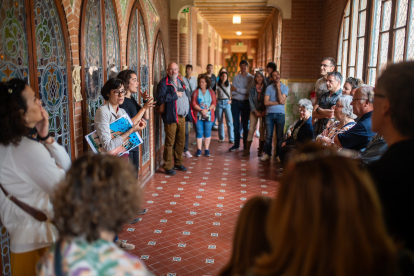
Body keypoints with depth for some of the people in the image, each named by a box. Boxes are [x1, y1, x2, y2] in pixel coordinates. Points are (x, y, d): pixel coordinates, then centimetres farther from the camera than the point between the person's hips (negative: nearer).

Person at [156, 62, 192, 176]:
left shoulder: (180, 82, 18)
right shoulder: (164, 82, -6)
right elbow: (160, 98, -19)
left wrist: (188, 112, 17)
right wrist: (175, 95, -16)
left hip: (182, 117, 7)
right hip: (171, 117, -7)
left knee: (181, 141, 13)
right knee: (170, 143, -2)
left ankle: (178, 163, 27)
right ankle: (168, 167, 6)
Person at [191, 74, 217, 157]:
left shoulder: (211, 92, 9)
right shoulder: (196, 92, 6)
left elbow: (214, 103, 2)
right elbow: (193, 103, -2)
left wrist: (207, 110, -13)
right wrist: (201, 110, -15)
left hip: (209, 115, 1)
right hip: (198, 115, -1)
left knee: (207, 133, 3)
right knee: (199, 133, 0)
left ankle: (207, 149, 12)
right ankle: (199, 150, 8)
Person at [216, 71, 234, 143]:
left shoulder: (229, 84, 5)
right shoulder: (217, 85, 3)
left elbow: (231, 93, 13)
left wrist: (230, 100, 0)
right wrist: (215, 100, -3)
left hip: (227, 103, 0)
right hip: (219, 103, 1)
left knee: (229, 121, -8)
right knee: (220, 122, 6)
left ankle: (231, 139, -4)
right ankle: (221, 138, 17)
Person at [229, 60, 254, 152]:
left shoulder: (251, 78, 1)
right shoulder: (236, 77, 8)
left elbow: (249, 91, -12)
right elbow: (233, 91, 1)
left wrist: (237, 89, -12)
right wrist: (244, 92, -10)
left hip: (245, 103, -2)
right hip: (236, 102, 2)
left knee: (245, 124, 2)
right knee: (236, 124, 5)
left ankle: (246, 145, 9)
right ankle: (236, 144, 14)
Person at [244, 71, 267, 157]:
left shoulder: (266, 87, 0)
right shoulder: (252, 87, 3)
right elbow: (250, 100, 1)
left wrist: (265, 111, -12)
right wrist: (255, 111, -8)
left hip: (263, 111, -1)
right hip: (254, 110, 1)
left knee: (262, 130, 1)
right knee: (251, 129, -4)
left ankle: (261, 150, 11)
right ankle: (247, 150, 0)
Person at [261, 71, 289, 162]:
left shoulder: (285, 87, 5)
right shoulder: (269, 87, 6)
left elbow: (281, 100, -11)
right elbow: (266, 102, -4)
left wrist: (278, 87, -7)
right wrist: (278, 102, -7)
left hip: (280, 114, 0)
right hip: (269, 113, 1)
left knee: (280, 136, 3)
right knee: (268, 135, 3)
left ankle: (279, 154, 13)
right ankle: (267, 154, 14)